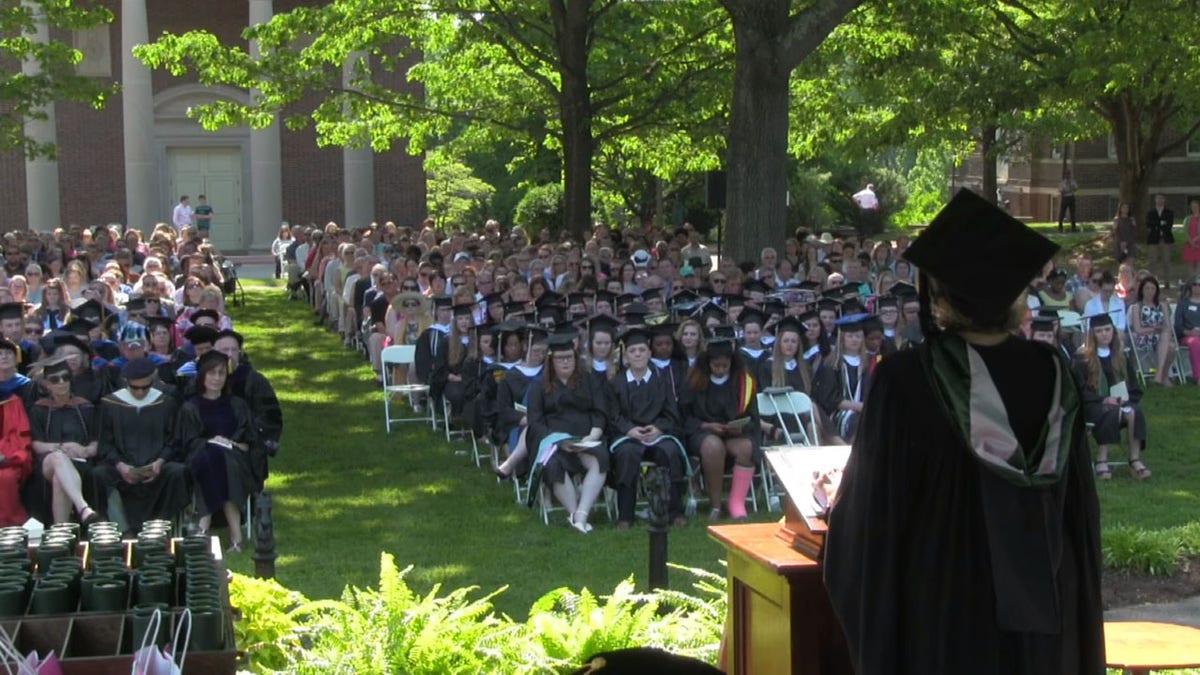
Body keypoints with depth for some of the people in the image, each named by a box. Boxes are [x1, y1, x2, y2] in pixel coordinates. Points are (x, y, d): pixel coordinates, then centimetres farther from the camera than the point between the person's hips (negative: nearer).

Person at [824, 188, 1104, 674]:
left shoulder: (907, 379, -16)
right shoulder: (1052, 375, -4)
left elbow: (873, 507, -9)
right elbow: (1081, 506, 5)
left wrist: (838, 504, 13)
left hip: (940, 618, -3)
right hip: (1045, 610, 4)